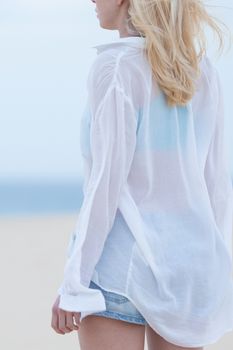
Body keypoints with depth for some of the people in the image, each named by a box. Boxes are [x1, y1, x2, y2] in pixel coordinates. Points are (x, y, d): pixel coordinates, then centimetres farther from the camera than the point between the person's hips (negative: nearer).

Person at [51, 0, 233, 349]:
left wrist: (73, 284, -12)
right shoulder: (203, 70, 7)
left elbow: (107, 183, -16)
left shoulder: (115, 68, -13)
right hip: (187, 262, 6)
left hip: (121, 263, -6)